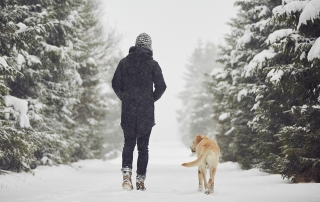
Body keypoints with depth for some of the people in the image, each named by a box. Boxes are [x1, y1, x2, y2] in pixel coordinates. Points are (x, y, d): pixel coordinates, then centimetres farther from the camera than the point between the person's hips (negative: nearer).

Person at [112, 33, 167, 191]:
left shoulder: (125, 62, 2)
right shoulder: (153, 64, -2)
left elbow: (115, 84, 1)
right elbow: (161, 86, -5)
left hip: (128, 111, 1)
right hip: (146, 112, -1)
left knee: (128, 143, 12)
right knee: (143, 146, 7)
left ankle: (126, 171, -11)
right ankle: (140, 180, 6)